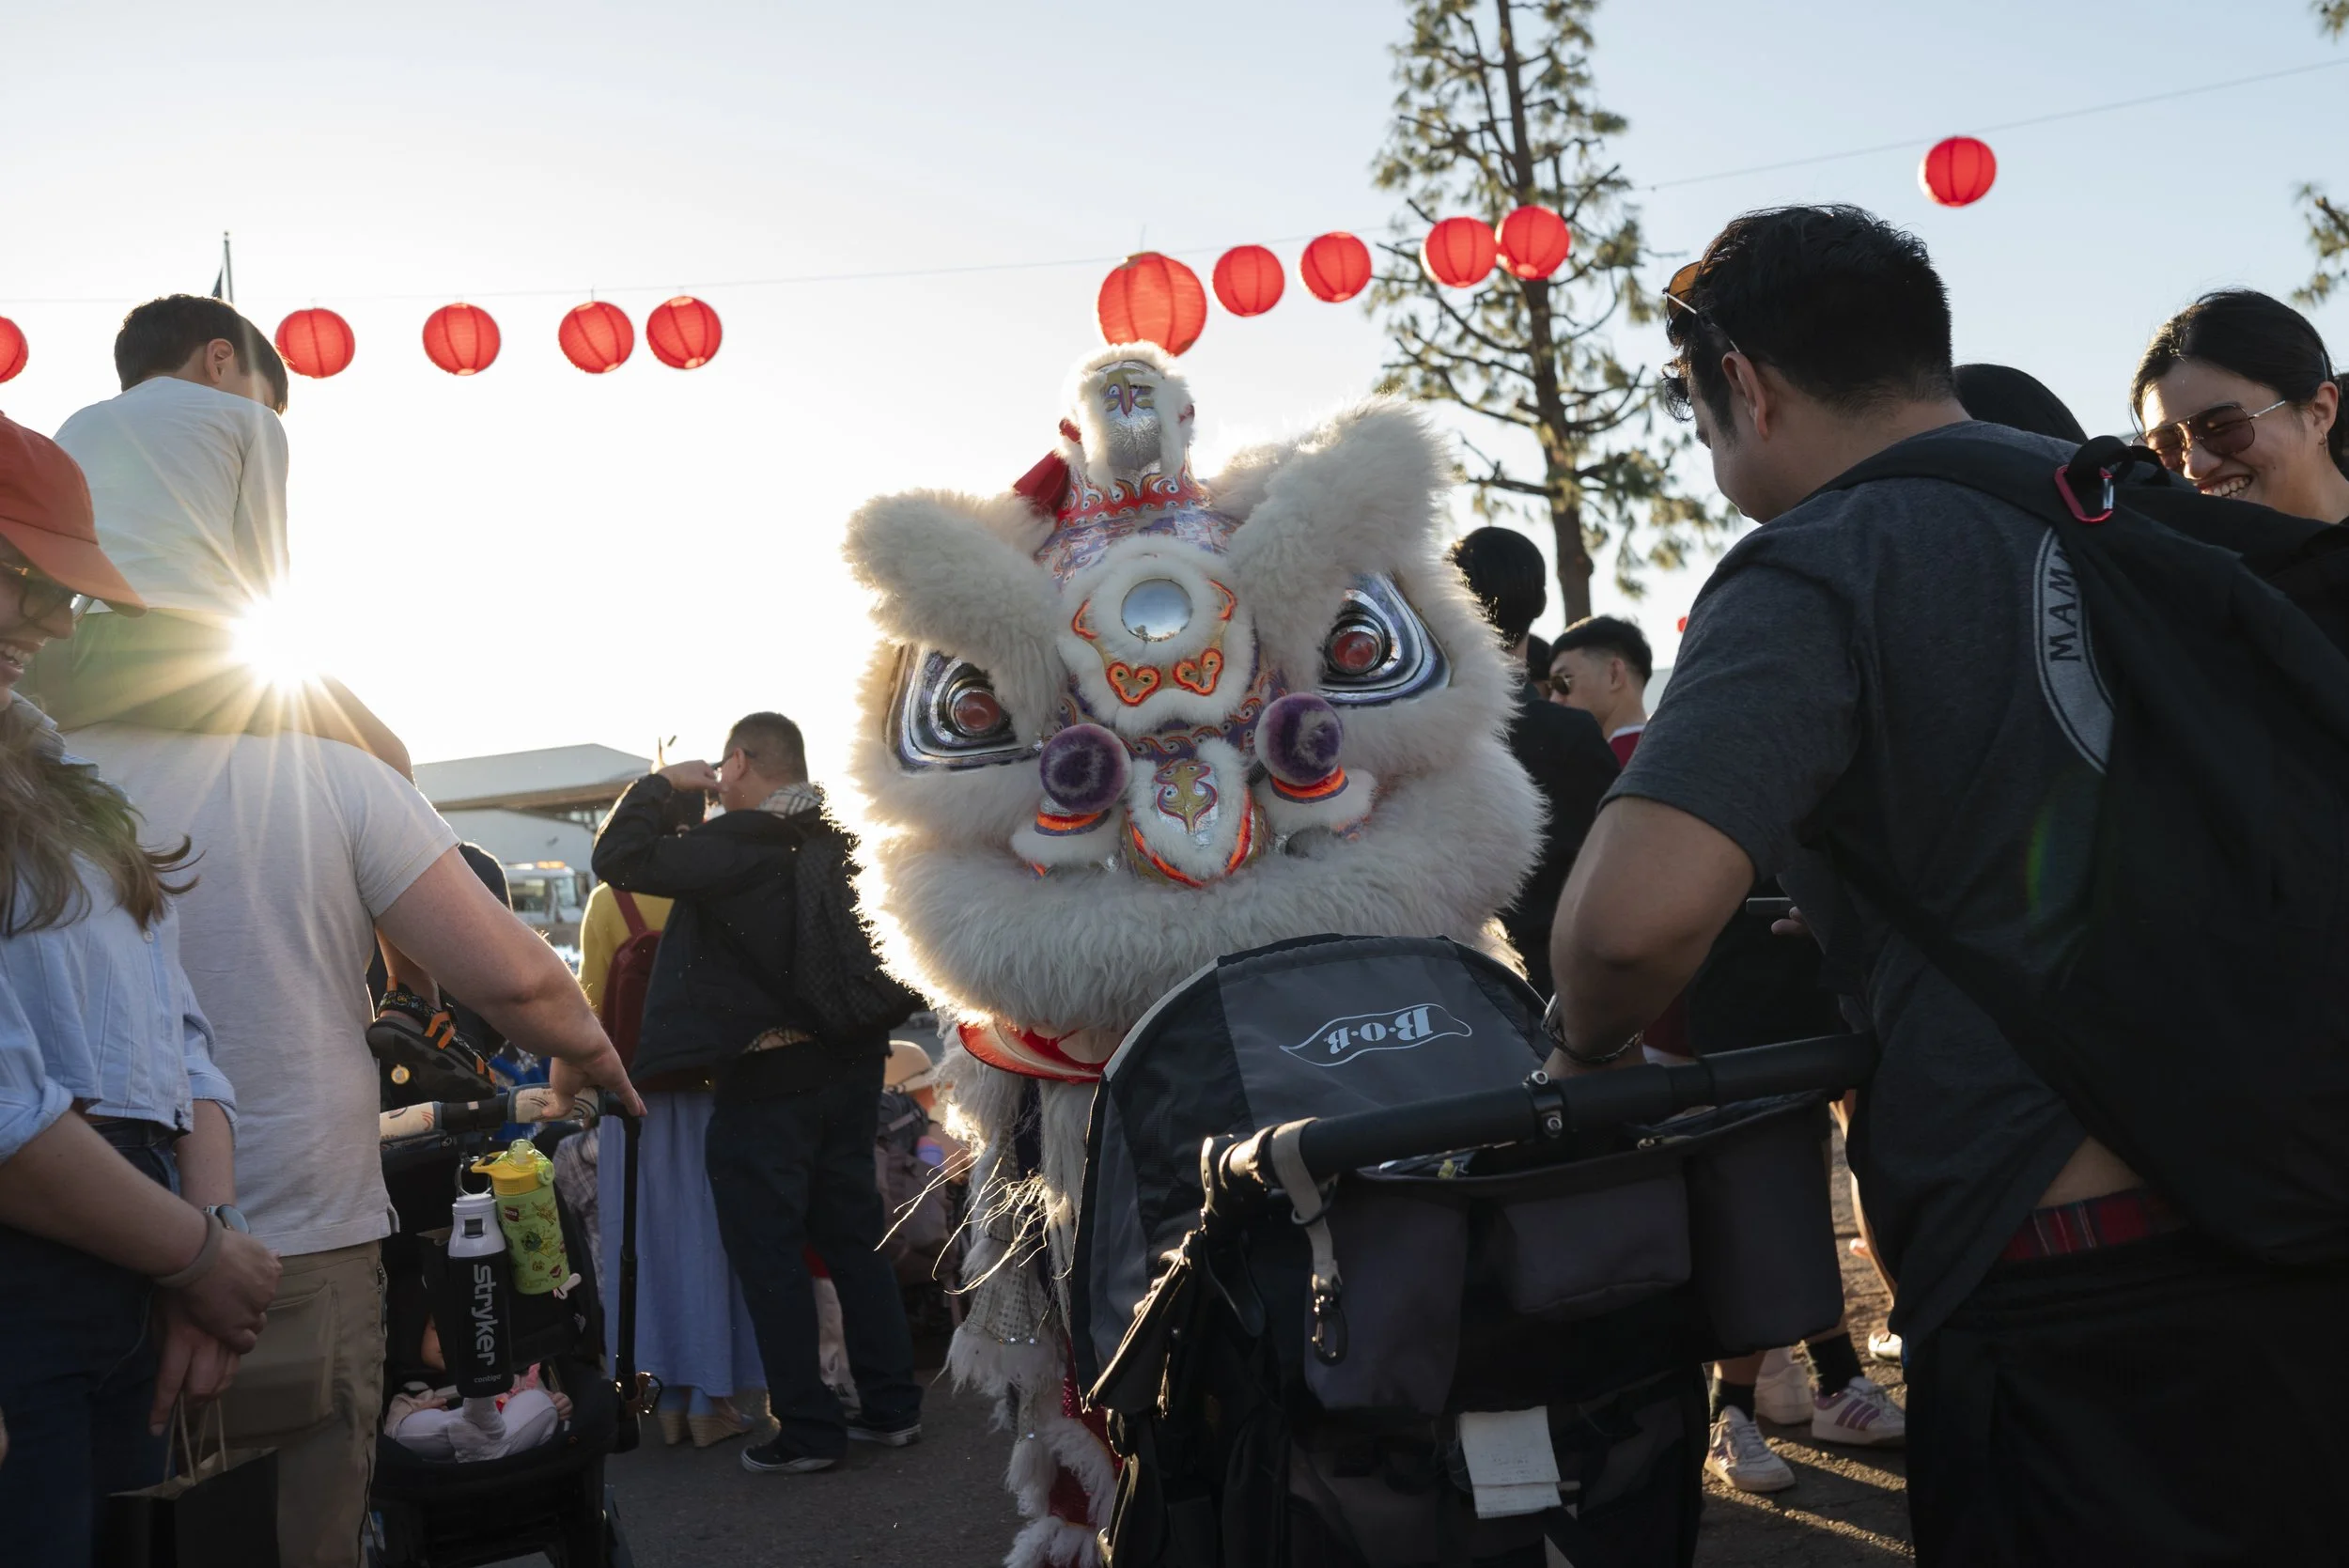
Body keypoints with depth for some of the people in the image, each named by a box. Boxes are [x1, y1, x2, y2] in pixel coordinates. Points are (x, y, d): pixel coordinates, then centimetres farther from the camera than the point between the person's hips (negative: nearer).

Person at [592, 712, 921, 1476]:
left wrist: (660, 783, -6)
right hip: (850, 1067, 7)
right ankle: (892, 1405, 22)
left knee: (769, 1254, 4)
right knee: (854, 1235, 16)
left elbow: (619, 859, -19)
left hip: (765, 1078, -7)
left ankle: (808, 1430, 9)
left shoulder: (739, 844, -18)